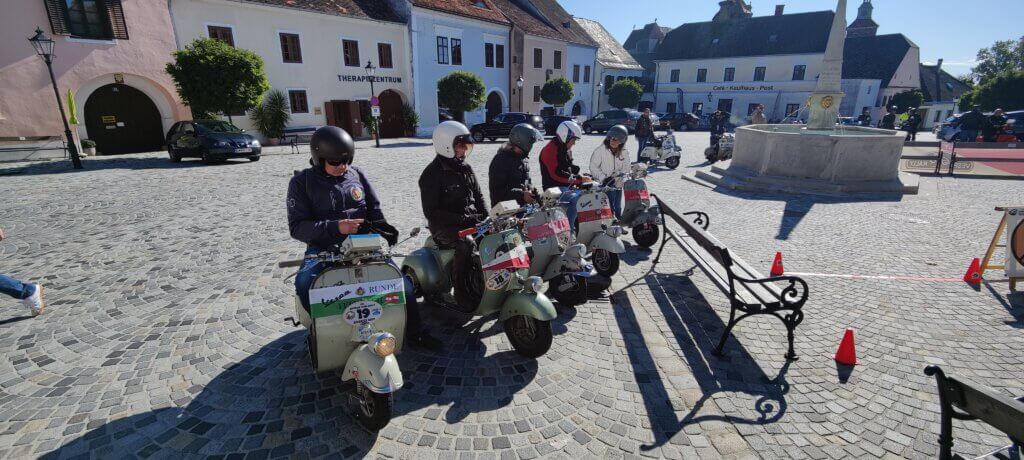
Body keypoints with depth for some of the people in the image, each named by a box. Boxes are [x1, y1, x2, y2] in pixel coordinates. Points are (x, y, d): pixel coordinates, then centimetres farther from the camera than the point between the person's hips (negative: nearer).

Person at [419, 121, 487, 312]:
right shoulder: (431, 174, -9)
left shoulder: (466, 169, 13)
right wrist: (463, 219, -21)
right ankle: (464, 296, -23)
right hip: (445, 226, -6)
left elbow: (478, 196, 20)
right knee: (468, 245, -34)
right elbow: (431, 212, -15)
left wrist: (485, 218, 1)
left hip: (472, 221, 7)